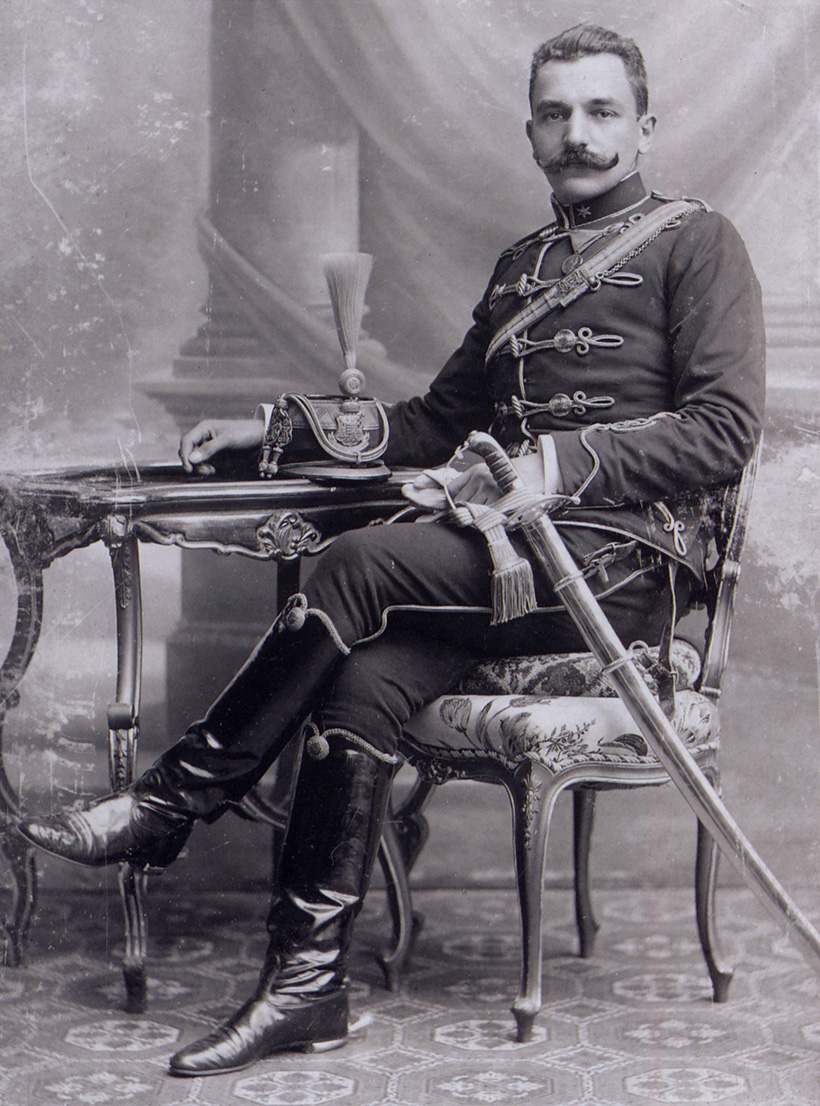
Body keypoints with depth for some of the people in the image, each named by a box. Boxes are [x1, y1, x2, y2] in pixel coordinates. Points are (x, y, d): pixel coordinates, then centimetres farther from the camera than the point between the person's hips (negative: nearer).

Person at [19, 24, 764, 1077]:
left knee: (365, 564, -27)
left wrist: (558, 466, -18)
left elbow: (727, 428, -8)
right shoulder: (521, 265, 25)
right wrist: (278, 426, 19)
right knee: (364, 681, -23)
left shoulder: (695, 242, 3)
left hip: (628, 561, -6)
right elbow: (442, 418, 29)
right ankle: (306, 987, -20)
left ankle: (172, 801, -14)